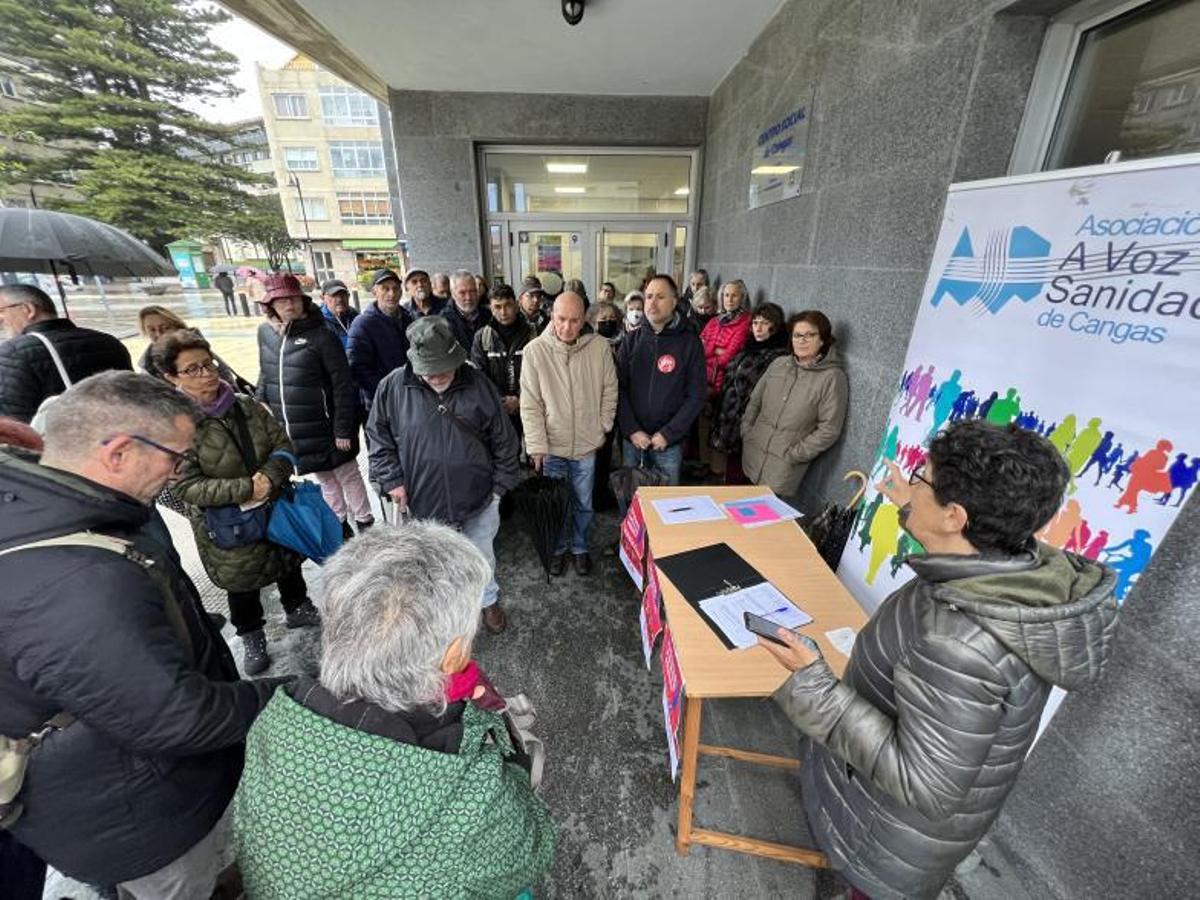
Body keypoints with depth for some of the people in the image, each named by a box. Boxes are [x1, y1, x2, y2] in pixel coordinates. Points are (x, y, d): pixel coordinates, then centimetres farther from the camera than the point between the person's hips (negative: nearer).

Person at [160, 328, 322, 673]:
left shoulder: (246, 405, -6)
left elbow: (282, 444, -3)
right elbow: (185, 486, -20)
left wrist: (270, 477, -20)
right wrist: (245, 489, -26)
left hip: (276, 506, 4)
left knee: (289, 561, 22)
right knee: (242, 582, 16)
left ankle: (298, 608, 48)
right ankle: (251, 636, 40)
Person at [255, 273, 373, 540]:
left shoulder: (321, 336, -13)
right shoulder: (265, 332, 3)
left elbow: (343, 385, -14)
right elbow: (265, 375, 17)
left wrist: (343, 429, -16)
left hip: (323, 426, -5)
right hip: (288, 430, 6)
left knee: (348, 475, 9)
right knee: (324, 479, 19)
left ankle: (365, 522, 26)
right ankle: (339, 524, 35)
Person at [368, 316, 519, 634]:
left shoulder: (478, 385, -10)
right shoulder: (393, 388, -10)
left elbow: (504, 439, -2)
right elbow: (379, 438, 2)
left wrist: (501, 484, 0)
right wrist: (392, 480, -6)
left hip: (479, 499, 0)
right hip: (424, 501, 0)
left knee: (483, 557, 20)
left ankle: (489, 600, 48)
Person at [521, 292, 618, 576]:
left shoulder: (599, 347, -9)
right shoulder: (535, 350, -13)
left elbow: (609, 392, 2)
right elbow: (530, 405, -10)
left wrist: (602, 429, 1)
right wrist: (537, 446, -12)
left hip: (587, 445, 1)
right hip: (551, 445, -1)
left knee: (583, 504, 17)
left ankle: (580, 547, 41)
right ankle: (558, 548, 40)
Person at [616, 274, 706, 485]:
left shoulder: (690, 343, -5)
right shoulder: (632, 339, 1)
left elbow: (696, 397, -6)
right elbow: (619, 388, -1)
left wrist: (668, 434, -12)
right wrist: (631, 429, -10)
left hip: (669, 443, -1)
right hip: (631, 439, 2)